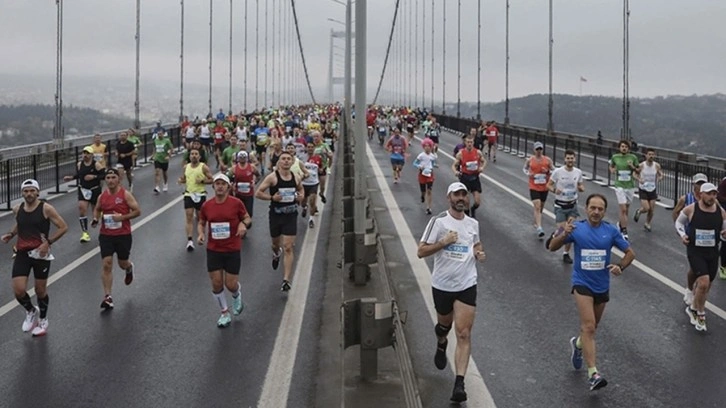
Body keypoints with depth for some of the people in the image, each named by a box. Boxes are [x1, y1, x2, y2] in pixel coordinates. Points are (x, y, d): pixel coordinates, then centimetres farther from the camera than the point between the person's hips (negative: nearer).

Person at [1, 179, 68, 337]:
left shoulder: (46, 208, -12)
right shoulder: (17, 209, 2)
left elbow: (63, 227, -9)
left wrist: (48, 242, -17)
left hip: (41, 253, -3)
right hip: (22, 253, 3)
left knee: (40, 290, 10)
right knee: (18, 290, -10)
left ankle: (43, 320, 34)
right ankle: (31, 311, 22)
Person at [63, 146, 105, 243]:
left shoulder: (96, 164, -12)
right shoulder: (79, 164, 0)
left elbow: (104, 175, -12)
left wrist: (93, 177, -22)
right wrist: (71, 178, 0)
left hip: (95, 190, -2)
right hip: (83, 190, 2)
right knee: (82, 209, -13)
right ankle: (85, 233, -9)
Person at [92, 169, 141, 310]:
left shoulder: (125, 194, -9)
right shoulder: (102, 196, 2)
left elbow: (137, 211, -8)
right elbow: (97, 209, 21)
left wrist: (122, 217, -20)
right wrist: (95, 219, 0)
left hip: (123, 235, -2)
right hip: (106, 235, 2)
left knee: (123, 263, 13)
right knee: (106, 264, -7)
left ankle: (129, 268, 53)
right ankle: (107, 297, -4)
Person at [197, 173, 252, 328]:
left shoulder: (236, 203, -9)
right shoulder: (206, 205, -3)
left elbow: (247, 218, 4)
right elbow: (201, 223, 12)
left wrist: (243, 224, -18)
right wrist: (201, 234, -9)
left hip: (232, 250, -2)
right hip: (213, 250, 2)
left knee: (231, 284, 0)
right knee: (216, 284, 2)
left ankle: (237, 296, 38)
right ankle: (225, 313, 23)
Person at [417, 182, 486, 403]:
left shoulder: (473, 223, 5)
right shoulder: (438, 221, -9)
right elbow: (421, 252, -10)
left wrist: (479, 252, 4)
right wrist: (444, 242, -22)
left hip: (467, 286, 1)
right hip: (442, 285, -1)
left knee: (464, 334, -9)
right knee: (444, 324, 20)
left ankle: (459, 384, -11)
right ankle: (441, 345, 58)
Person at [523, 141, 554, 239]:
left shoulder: (548, 160, -2)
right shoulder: (530, 160, -4)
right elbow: (524, 168, 13)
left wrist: (548, 171, -16)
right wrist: (528, 173, -8)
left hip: (544, 187, 3)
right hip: (534, 187, -3)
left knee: (541, 207, 17)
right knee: (537, 207, -15)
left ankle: (536, 223, 40)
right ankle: (539, 228, -23)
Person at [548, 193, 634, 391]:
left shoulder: (611, 231, -4)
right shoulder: (577, 228, -8)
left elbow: (630, 253, 4)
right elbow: (552, 247, -10)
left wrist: (620, 267, -15)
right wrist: (564, 234, -30)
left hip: (602, 285, 4)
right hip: (582, 283, -4)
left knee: (591, 327, 20)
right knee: (589, 326, -17)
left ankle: (577, 343, 53)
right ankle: (593, 374, -19)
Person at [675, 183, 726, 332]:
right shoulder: (690, 209, -11)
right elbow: (679, 221, 8)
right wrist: (682, 234, -9)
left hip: (712, 252, 4)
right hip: (695, 251, -4)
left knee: (703, 284, 16)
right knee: (704, 283, -18)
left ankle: (693, 308, 42)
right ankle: (700, 314, 5)